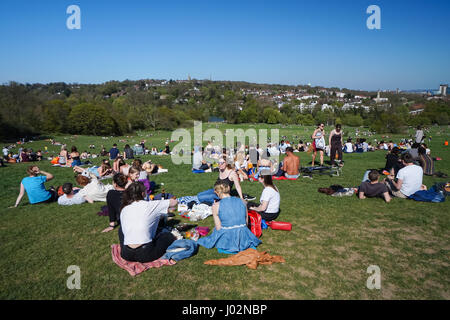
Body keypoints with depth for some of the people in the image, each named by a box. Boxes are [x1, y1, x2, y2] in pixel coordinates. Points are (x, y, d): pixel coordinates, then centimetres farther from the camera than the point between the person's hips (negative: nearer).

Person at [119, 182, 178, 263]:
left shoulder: (123, 209, 7)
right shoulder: (149, 205, -5)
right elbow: (174, 202, 2)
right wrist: (168, 209, 25)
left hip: (126, 255, 3)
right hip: (145, 255, -3)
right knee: (168, 235, 20)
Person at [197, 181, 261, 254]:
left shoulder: (216, 206, -11)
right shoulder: (241, 201, 0)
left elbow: (218, 228, -6)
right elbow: (246, 223, 6)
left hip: (227, 240, -3)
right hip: (243, 239, 3)